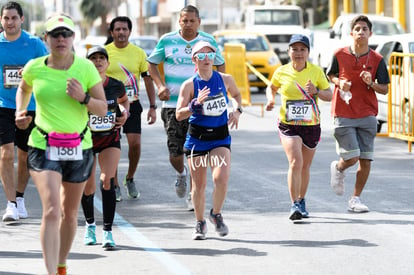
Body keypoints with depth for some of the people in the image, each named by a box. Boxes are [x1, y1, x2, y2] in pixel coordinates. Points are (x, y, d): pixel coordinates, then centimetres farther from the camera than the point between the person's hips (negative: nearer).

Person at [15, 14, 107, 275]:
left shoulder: (86, 68, -5)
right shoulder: (35, 68, -3)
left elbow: (103, 109, -2)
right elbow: (23, 89, 21)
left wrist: (83, 97, -19)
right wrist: (20, 111, 4)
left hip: (79, 148, 2)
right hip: (43, 147, -2)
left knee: (70, 213, 14)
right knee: (51, 211, -17)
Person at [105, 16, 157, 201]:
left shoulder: (138, 53, 3)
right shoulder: (104, 52, -2)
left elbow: (148, 79, 8)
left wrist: (152, 107, 3)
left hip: (132, 104, 1)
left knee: (135, 143, -8)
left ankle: (130, 179, 16)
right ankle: (114, 186, 13)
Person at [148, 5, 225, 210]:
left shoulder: (208, 41, 4)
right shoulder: (167, 41, 2)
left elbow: (220, 66, 17)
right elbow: (152, 64, 12)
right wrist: (160, 86, -3)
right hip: (173, 104, 0)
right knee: (175, 152, -3)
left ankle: (193, 193, 10)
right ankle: (181, 173, 32)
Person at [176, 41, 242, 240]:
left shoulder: (225, 79, 1)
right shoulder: (189, 85, -6)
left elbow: (236, 94, 23)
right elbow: (179, 115, -11)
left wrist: (237, 110, 5)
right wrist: (195, 104, -26)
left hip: (220, 137, 1)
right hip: (196, 138, -1)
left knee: (221, 178, -19)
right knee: (199, 184, 5)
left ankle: (216, 215, 7)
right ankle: (200, 223, 25)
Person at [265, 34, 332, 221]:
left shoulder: (316, 71, -1)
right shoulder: (281, 72, -1)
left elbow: (330, 95, 2)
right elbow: (271, 88, 19)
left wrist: (316, 91, -17)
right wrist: (270, 99, -2)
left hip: (311, 126, 2)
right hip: (288, 126, -2)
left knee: (305, 167, 13)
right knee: (295, 163, -19)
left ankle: (301, 202, 33)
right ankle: (294, 205, -15)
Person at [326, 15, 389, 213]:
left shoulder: (377, 60, 0)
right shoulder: (339, 55, -1)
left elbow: (384, 89, 5)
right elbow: (330, 76, 13)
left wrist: (371, 83, -15)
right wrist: (339, 82, -8)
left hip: (367, 115, 2)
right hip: (343, 115, -2)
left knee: (366, 160, -1)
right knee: (351, 158, -9)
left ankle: (355, 200, 12)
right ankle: (338, 168, 28)